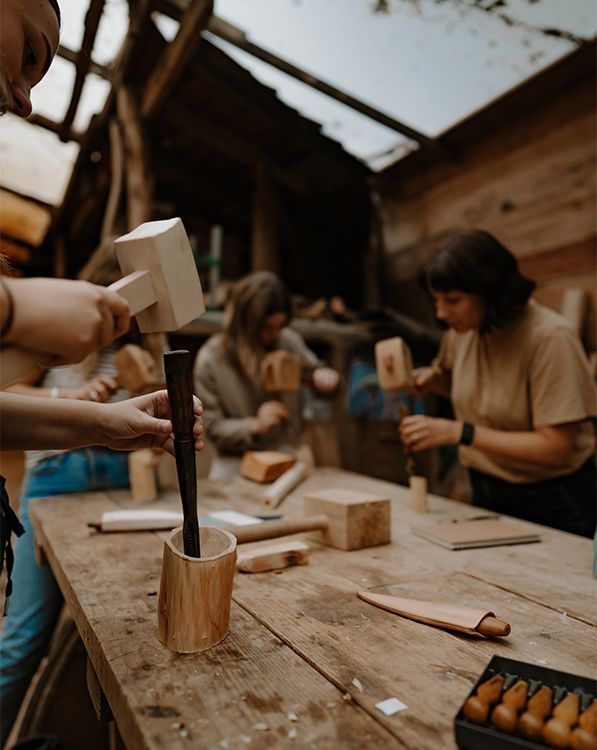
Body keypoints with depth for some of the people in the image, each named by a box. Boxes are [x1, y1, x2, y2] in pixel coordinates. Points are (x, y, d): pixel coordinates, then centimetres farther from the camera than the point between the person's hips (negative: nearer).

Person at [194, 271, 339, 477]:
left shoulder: (289, 341, -4)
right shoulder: (211, 359, -12)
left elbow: (313, 368, 14)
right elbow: (213, 427, -8)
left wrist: (323, 376, -11)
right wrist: (254, 426, -25)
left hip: (287, 453, 3)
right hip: (238, 460, -2)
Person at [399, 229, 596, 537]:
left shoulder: (550, 337, -23)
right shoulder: (461, 332, -5)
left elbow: (554, 448, -24)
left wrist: (458, 432, -29)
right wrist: (430, 378, -4)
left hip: (552, 503, -5)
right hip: (486, 493, 6)